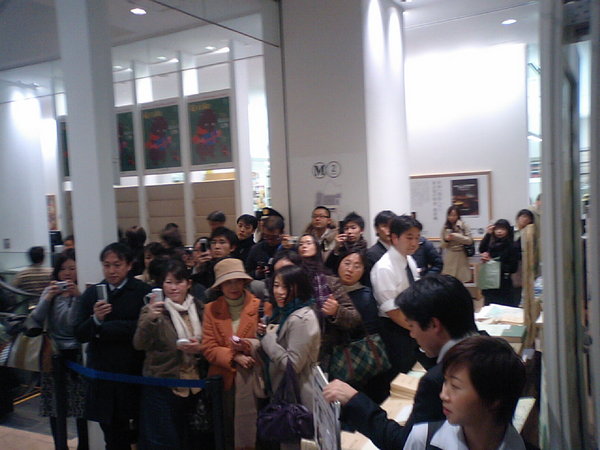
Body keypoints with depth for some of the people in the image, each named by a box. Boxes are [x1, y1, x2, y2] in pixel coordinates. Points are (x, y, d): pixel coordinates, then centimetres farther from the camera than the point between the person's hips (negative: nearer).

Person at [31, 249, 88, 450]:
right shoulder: (50, 291, 9)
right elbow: (36, 320, 0)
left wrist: (77, 296, -23)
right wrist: (48, 298, -12)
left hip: (76, 356, -4)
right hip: (53, 356, 4)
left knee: (81, 408, 2)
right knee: (55, 408, 10)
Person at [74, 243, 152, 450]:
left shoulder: (143, 291, -8)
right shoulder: (91, 293, 5)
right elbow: (80, 335, 2)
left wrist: (104, 328, -8)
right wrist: (96, 319, -17)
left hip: (135, 374, -3)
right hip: (104, 375, 3)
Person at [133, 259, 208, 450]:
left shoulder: (199, 308, 4)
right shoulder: (152, 310, -6)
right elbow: (139, 345, -18)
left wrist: (200, 348, -10)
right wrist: (149, 319, -35)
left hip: (194, 387, 4)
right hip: (162, 387, -4)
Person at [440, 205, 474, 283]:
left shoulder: (463, 225, 0)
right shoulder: (445, 227, 7)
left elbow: (470, 241, -6)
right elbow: (443, 246, 11)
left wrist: (456, 236, -16)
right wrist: (446, 240, -11)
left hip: (461, 257, -2)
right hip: (449, 258, 2)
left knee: (461, 281, -1)